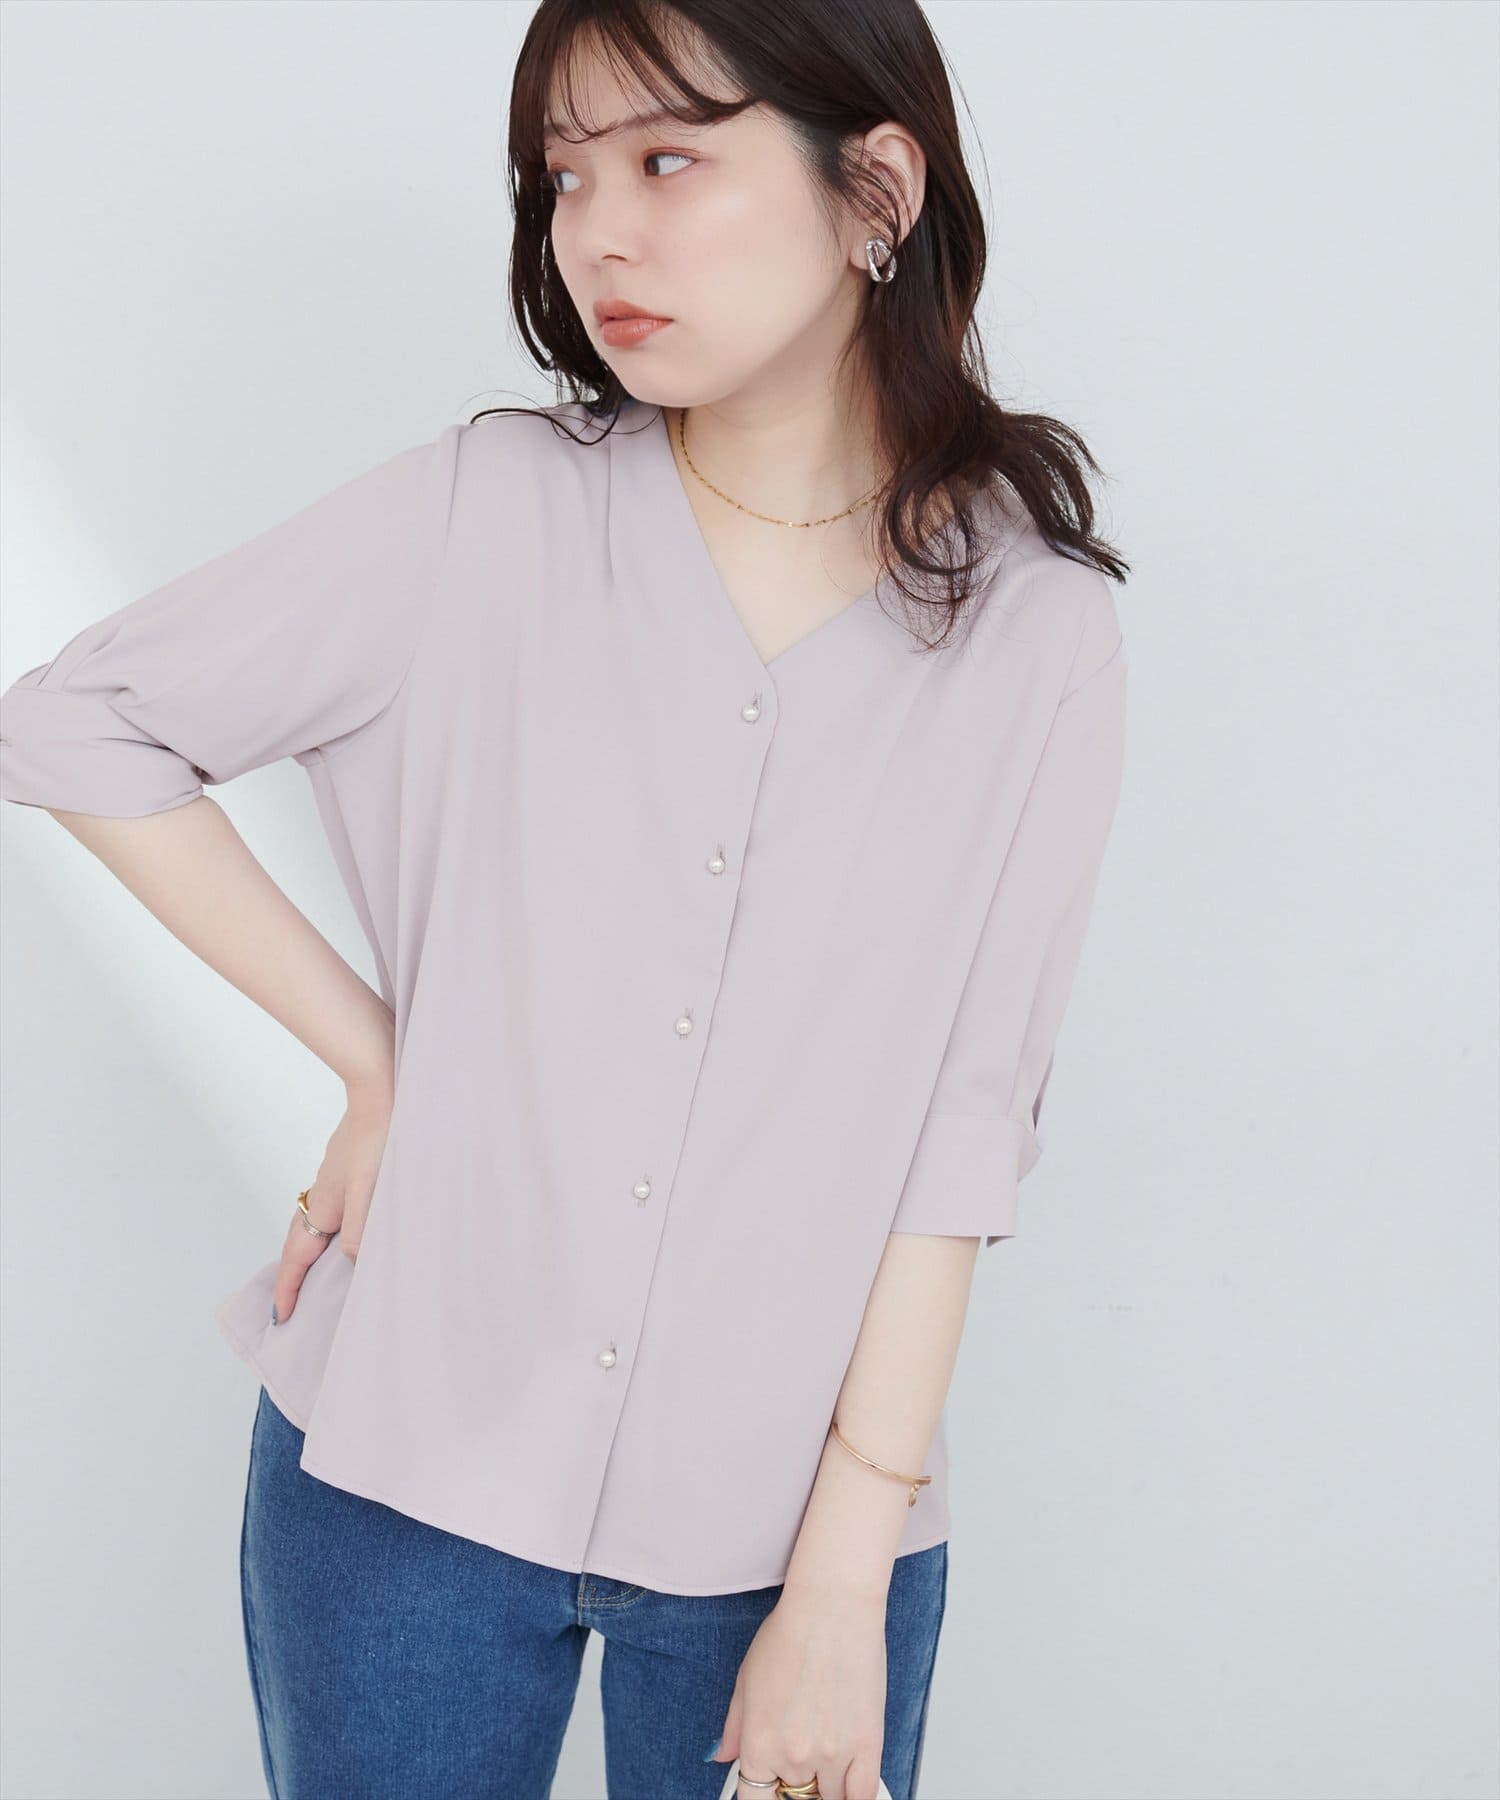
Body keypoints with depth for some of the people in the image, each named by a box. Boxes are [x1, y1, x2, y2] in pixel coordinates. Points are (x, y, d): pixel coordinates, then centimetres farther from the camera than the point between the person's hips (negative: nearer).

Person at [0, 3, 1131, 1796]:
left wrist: (844, 1583, -8)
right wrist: (375, 1057, -5)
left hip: (791, 1511, 0)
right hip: (407, 1465, 1)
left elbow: (964, 1116, -7)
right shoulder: (486, 518, -7)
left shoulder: (1040, 635, -7)